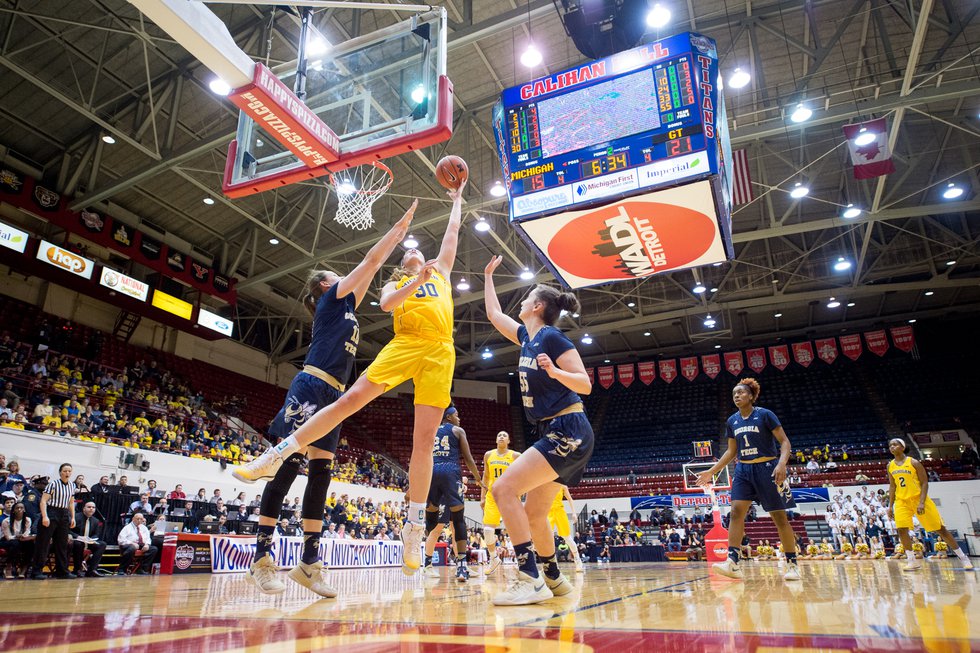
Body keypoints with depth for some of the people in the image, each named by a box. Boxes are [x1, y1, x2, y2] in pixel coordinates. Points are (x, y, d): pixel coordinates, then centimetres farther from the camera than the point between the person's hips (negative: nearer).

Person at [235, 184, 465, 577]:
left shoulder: (440, 271, 30)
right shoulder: (395, 283, 23)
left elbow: (453, 231, 33)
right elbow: (386, 305, -1)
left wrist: (457, 200, 43)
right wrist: (417, 281, -9)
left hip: (439, 352, 1)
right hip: (404, 344, -1)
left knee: (424, 438, -6)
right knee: (349, 400, -16)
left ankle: (414, 528, -3)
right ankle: (273, 458, -8)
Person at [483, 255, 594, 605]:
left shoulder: (552, 337, -10)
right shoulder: (527, 337, 13)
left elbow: (585, 384, -13)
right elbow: (494, 314, 27)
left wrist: (554, 371, -31)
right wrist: (488, 275, 34)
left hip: (568, 432, -9)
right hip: (554, 433, 9)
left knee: (504, 487, -19)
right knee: (533, 515, 13)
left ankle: (530, 579, -18)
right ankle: (554, 579, 32)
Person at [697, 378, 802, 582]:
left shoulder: (765, 415, -7)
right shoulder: (732, 421, 8)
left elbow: (785, 442, -8)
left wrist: (782, 464, -26)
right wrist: (711, 471, 11)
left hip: (767, 468, -4)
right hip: (743, 470, 5)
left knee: (779, 517, 3)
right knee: (736, 512, -10)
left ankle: (792, 565, 16)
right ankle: (732, 563, -14)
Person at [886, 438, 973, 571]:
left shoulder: (913, 462, -8)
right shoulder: (890, 466, 6)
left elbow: (924, 483, -9)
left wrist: (921, 503, -19)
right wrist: (890, 506, 8)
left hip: (918, 499, -4)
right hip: (902, 501, 4)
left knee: (940, 529, 3)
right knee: (901, 530, -11)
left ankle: (963, 557, 17)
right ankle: (912, 561, -1)